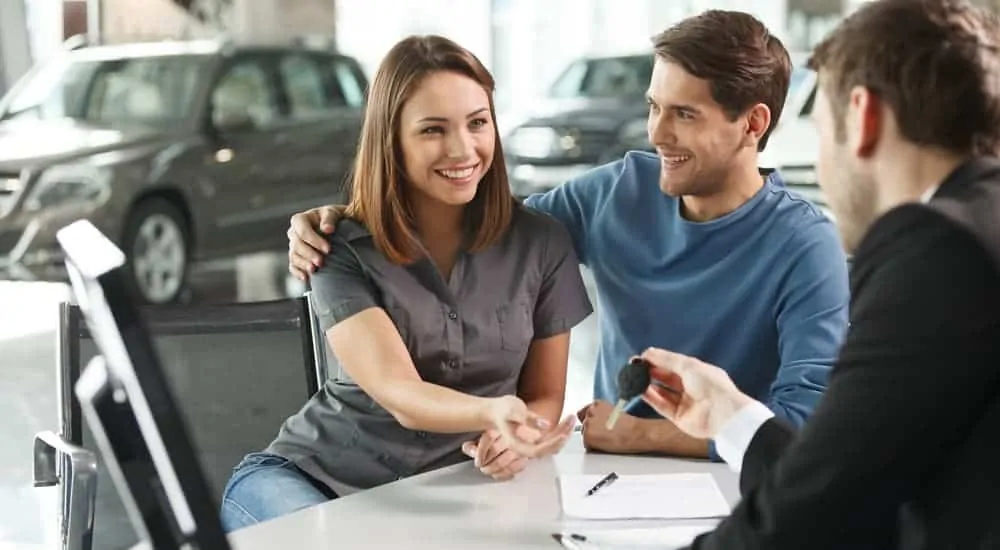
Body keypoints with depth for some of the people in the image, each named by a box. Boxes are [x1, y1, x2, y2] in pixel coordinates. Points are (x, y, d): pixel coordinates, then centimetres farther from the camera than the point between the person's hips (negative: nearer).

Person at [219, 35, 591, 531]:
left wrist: (517, 438, -20)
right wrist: (492, 412, -44)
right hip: (314, 477, -2)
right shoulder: (342, 250, -11)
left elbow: (545, 395, 5)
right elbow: (399, 394, -23)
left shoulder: (542, 244, -3)